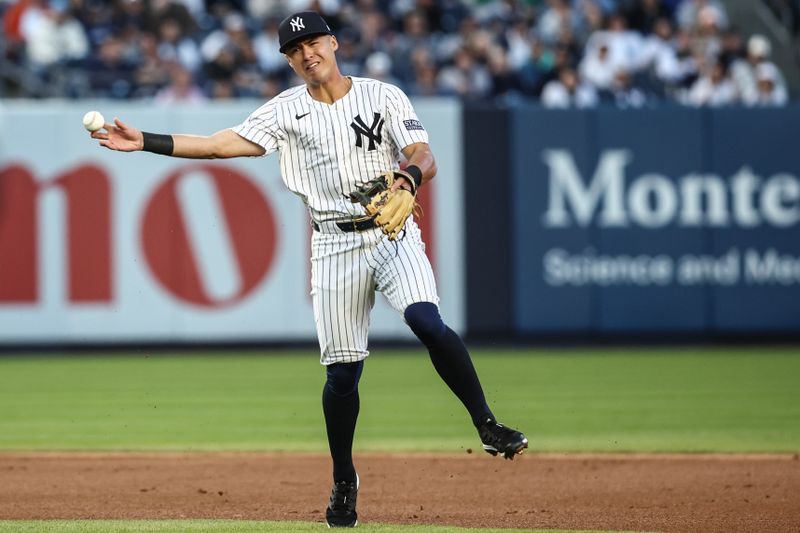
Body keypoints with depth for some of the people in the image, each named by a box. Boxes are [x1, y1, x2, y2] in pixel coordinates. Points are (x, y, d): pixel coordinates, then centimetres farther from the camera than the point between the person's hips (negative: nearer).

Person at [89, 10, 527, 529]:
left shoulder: (384, 96, 3)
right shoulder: (287, 110, 7)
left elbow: (425, 158, -5)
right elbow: (223, 144, 1)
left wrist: (408, 177, -29)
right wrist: (146, 142, -7)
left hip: (392, 233, -2)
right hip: (335, 246, 2)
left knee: (427, 321, -27)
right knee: (342, 368, 1)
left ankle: (487, 425, -20)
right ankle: (344, 480, 19)